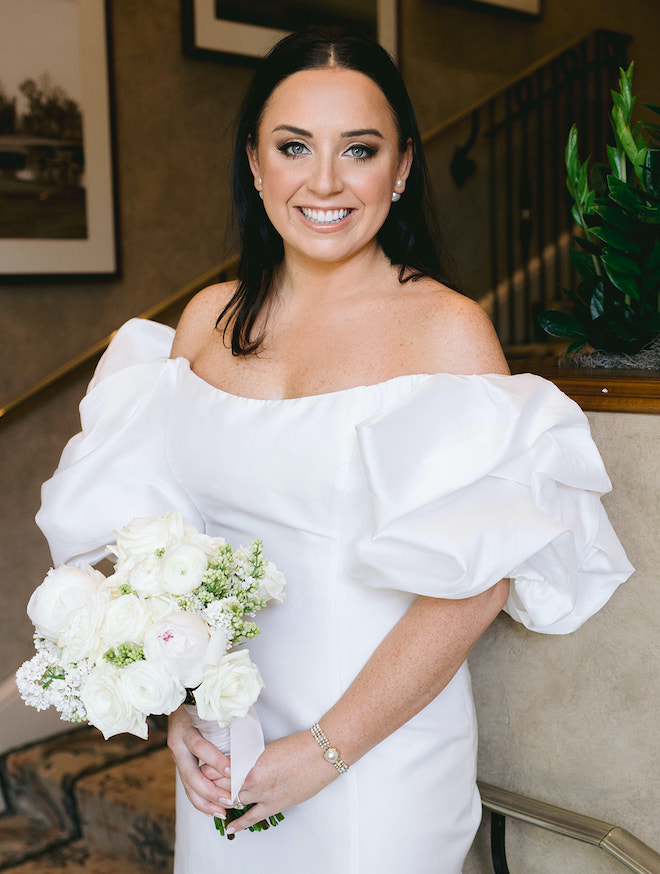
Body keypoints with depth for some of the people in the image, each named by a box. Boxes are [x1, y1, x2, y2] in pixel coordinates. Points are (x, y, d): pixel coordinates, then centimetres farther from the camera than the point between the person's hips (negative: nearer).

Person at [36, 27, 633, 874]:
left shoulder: (448, 331, -14)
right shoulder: (209, 318, -1)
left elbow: (478, 582, -16)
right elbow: (163, 522, 3)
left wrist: (324, 749, -15)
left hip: (382, 739, -4)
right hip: (220, 738, 4)